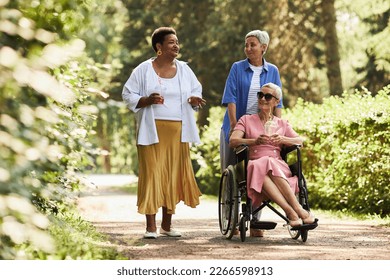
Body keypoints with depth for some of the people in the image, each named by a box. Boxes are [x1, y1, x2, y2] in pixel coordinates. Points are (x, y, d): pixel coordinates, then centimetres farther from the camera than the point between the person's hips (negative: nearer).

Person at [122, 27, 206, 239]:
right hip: (153, 130, -4)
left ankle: (167, 224, 12)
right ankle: (151, 226, -4)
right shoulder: (143, 70, 0)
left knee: (174, 174, 3)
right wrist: (147, 100, -18)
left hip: (177, 131, 4)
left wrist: (194, 100, -6)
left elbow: (196, 92, 18)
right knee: (152, 173, -7)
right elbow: (128, 96, 0)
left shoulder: (184, 69, 12)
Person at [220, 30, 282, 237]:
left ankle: (255, 223, 3)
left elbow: (276, 102, 5)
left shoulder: (272, 71, 7)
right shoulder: (237, 68, 1)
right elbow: (230, 98, -7)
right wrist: (234, 123, -17)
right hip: (237, 127, -1)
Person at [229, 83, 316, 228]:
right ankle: (297, 210, -50)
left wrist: (283, 140, -15)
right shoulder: (246, 120, 19)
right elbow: (233, 141, 1)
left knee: (271, 167, -37)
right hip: (255, 165, -1)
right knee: (261, 168, -39)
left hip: (278, 165, 1)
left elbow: (300, 140, 7)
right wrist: (255, 141, -18)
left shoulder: (282, 124, 23)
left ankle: (291, 211, -47)